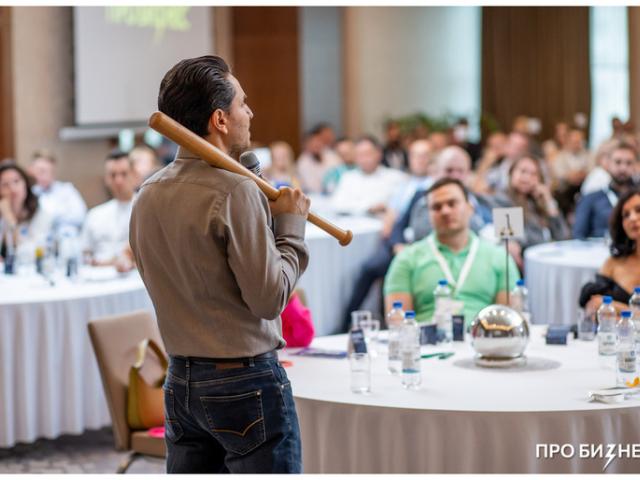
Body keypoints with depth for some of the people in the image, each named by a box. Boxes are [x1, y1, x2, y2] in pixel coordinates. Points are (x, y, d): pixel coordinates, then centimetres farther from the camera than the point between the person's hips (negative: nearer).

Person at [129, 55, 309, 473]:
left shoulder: (148, 196, 7)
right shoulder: (236, 192, -18)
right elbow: (270, 298, -17)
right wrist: (291, 226, -4)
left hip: (180, 382, 8)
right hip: (245, 382, -8)